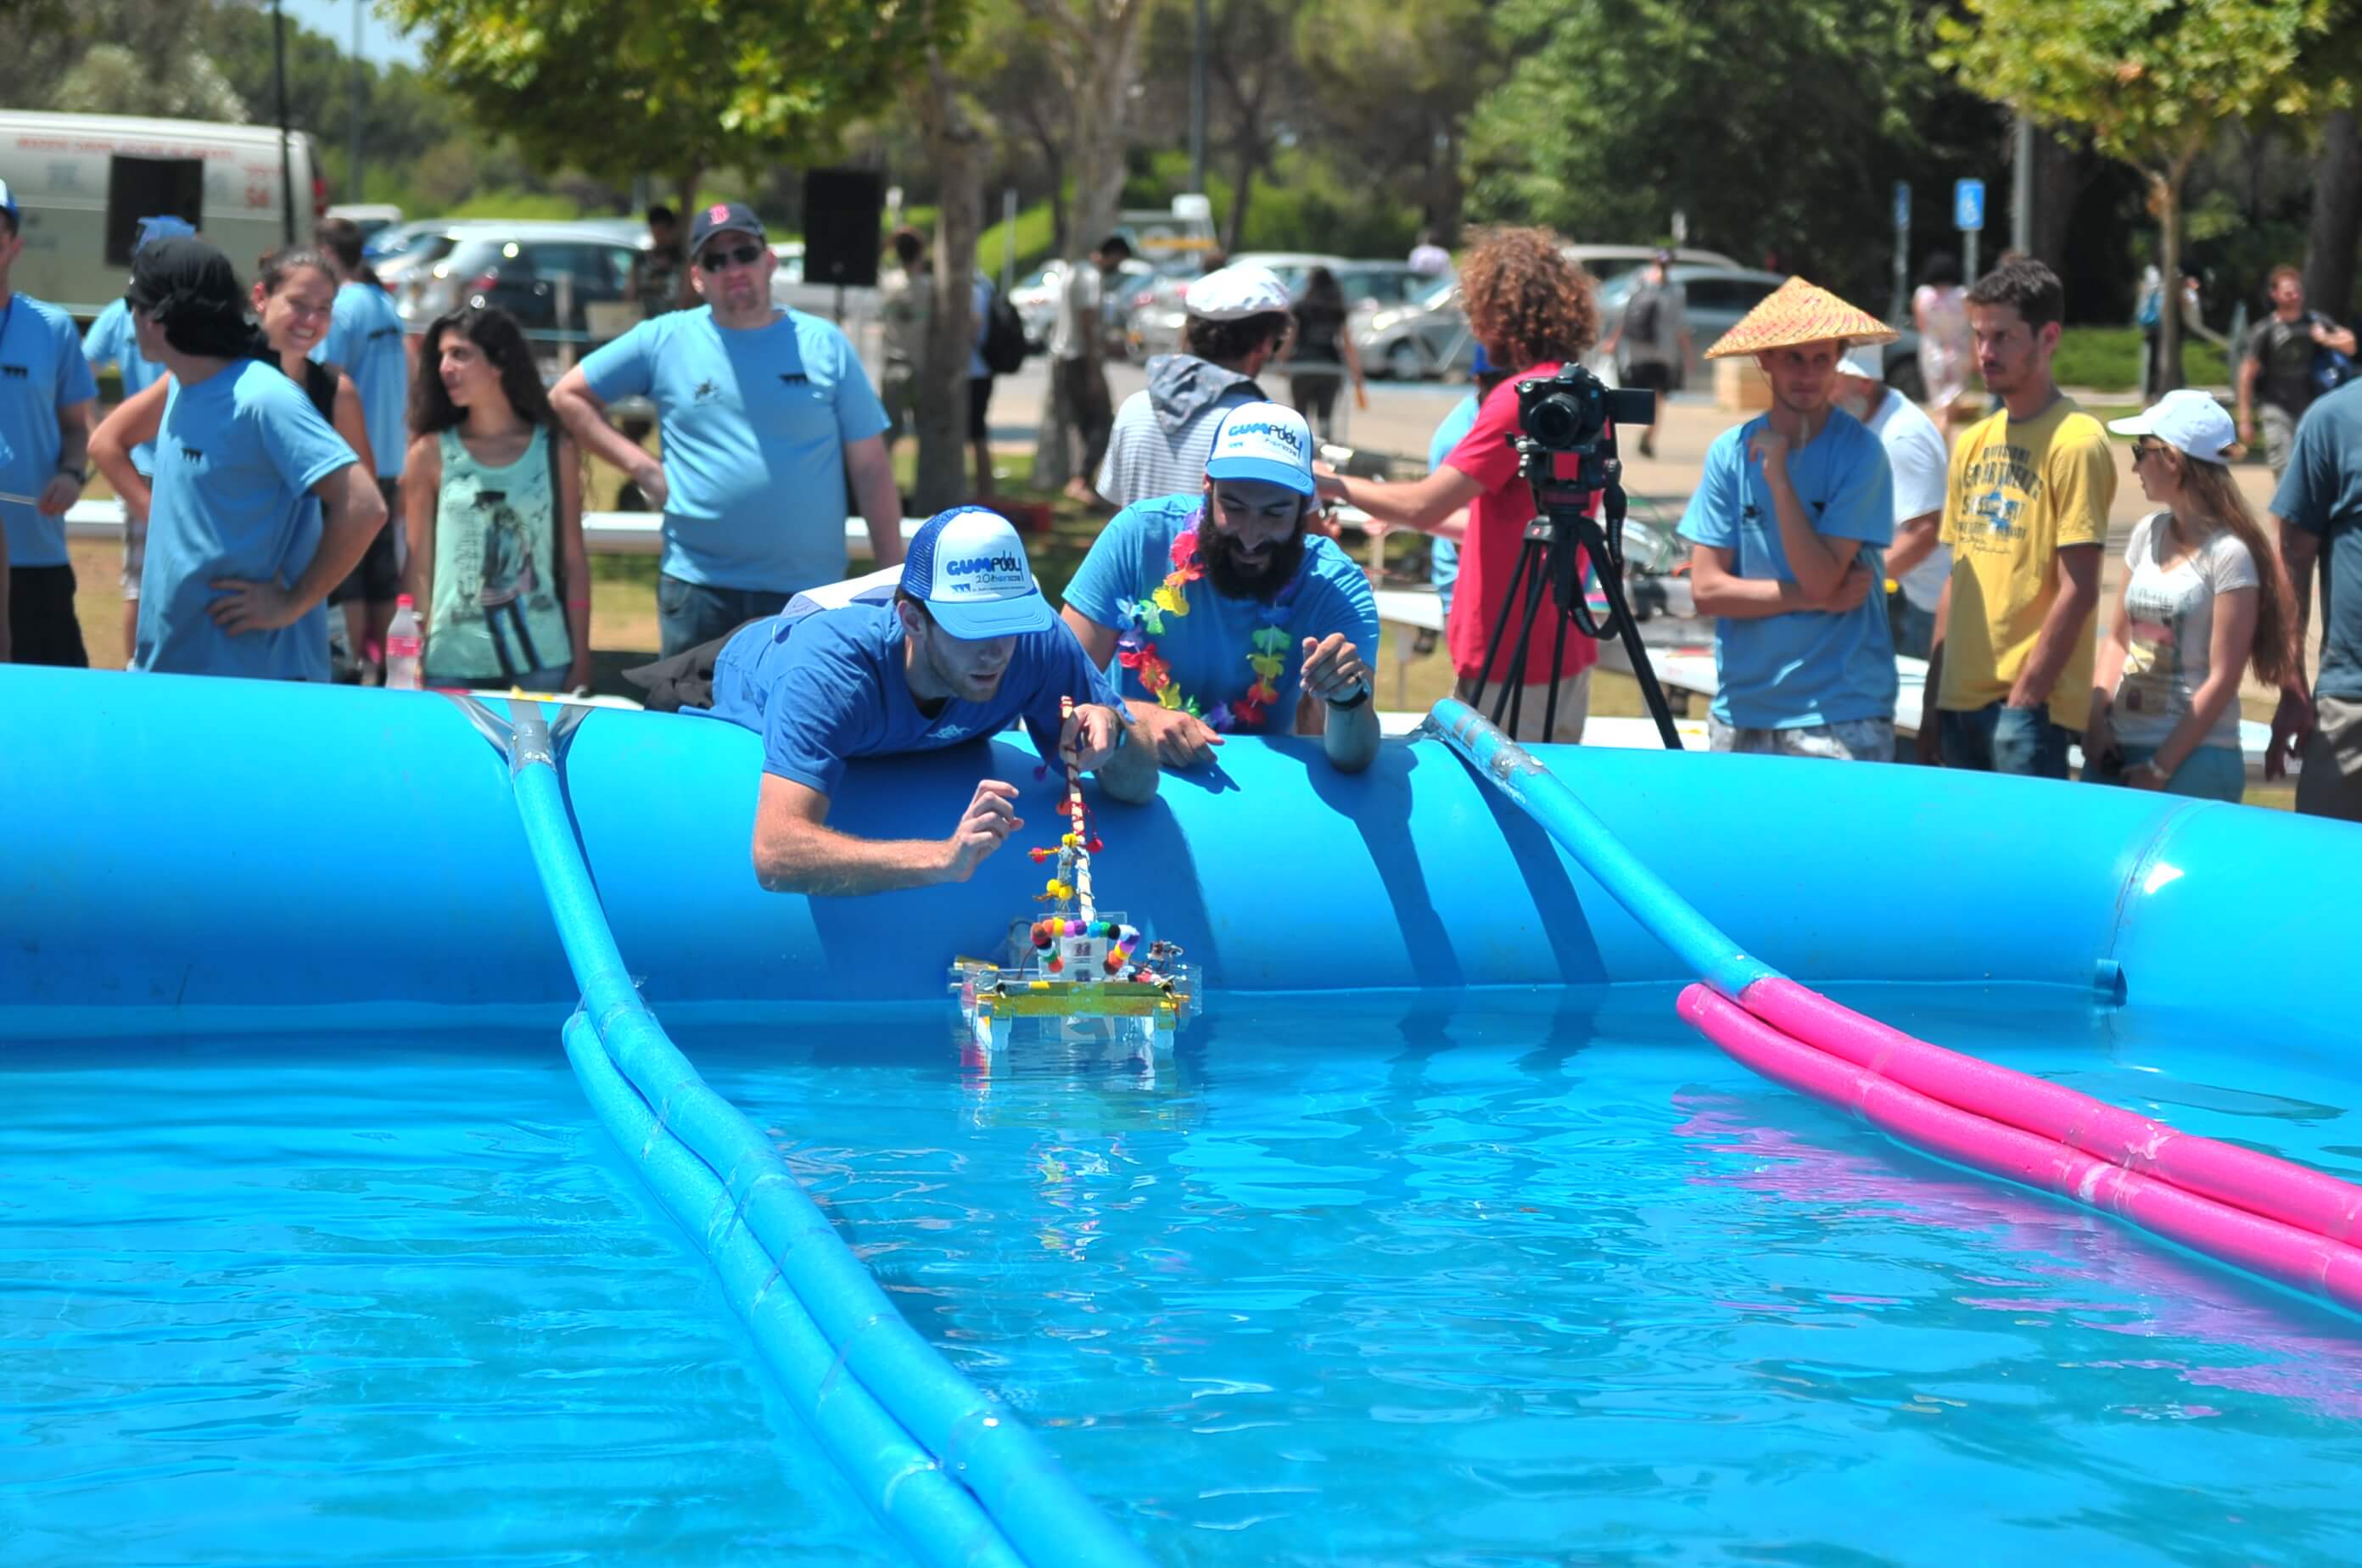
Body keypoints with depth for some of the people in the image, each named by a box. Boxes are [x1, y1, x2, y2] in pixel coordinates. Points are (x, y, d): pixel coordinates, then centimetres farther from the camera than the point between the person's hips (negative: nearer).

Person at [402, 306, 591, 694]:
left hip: (541, 664, 1)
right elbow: (419, 568, 3)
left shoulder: (555, 451, 5)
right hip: (452, 668, -1)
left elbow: (574, 562, 7)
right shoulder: (432, 453, 3)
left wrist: (581, 665, 3)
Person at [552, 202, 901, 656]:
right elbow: (567, 397, 11)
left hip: (810, 588, 0)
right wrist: (642, 467, -1)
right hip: (697, 586, 0)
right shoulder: (665, 341, 4)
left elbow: (871, 469, 5)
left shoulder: (825, 346, 4)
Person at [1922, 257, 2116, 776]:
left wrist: (2025, 698, -14)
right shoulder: (1973, 443, 14)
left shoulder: (2075, 443, -9)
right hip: (1962, 697, 7)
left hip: (2032, 704, -7)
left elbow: (2078, 591, -13)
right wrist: (1933, 699, 14)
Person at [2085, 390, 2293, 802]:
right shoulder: (2149, 533, 9)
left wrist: (2161, 767, -13)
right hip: (2118, 749, 6)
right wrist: (2096, 716, 0)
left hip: (2195, 756, -6)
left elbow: (2222, 679, -12)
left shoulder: (2228, 553, -11)